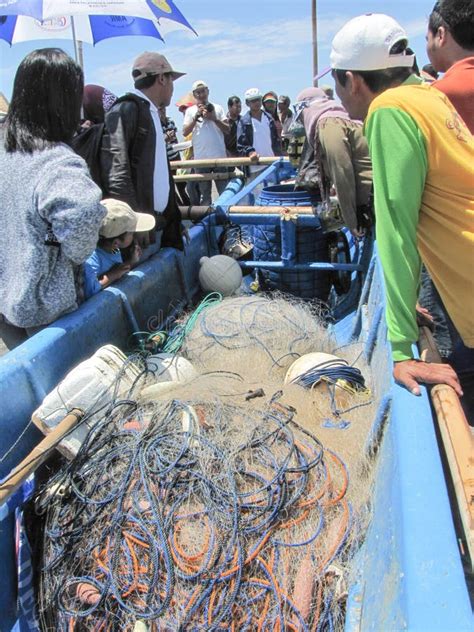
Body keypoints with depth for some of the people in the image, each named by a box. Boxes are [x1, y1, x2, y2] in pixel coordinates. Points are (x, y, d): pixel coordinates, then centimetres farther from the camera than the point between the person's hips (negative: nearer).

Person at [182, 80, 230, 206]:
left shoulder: (217, 108, 7)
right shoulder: (190, 111, 7)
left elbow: (227, 130, 2)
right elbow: (185, 132, -2)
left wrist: (214, 118, -10)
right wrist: (196, 116, -9)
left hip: (219, 157, 0)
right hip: (201, 158, 0)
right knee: (204, 194, 7)